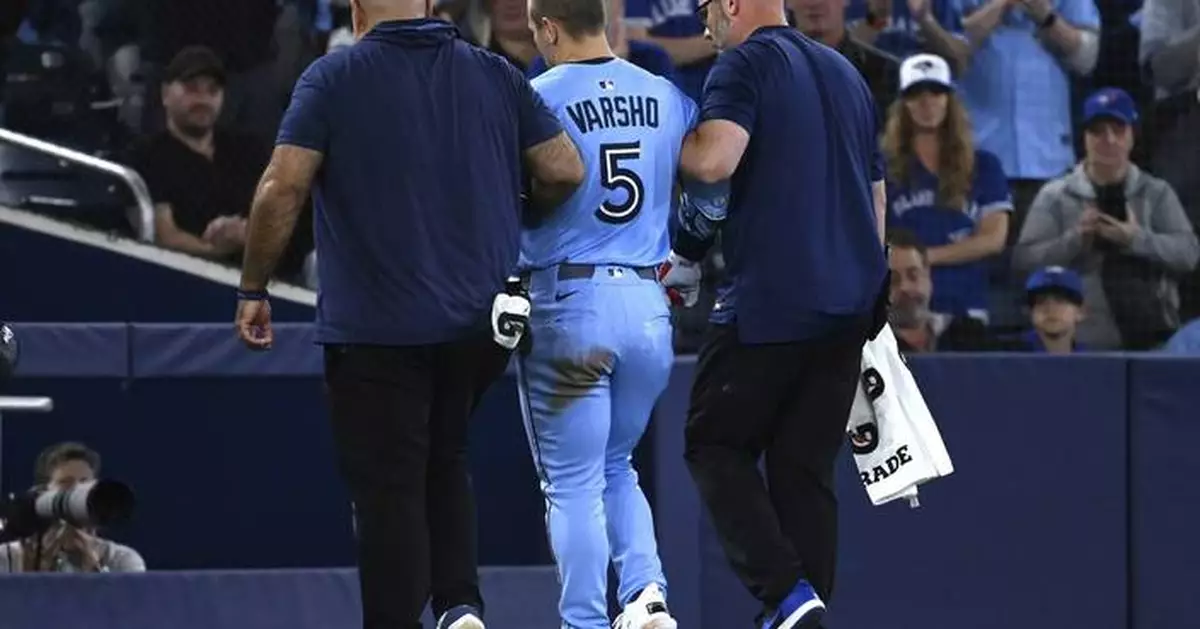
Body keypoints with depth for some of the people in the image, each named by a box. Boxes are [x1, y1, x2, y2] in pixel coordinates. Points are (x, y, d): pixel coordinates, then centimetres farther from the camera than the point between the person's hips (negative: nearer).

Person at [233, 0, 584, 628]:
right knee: (445, 462, 21)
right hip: (481, 322, 4)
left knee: (388, 489, 0)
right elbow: (565, 170, 3)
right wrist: (513, 217, 23)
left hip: (376, 326, -4)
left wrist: (253, 291, -3)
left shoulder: (334, 77, -5)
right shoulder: (494, 74, 5)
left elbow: (282, 187, -13)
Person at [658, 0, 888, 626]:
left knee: (715, 446, 2)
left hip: (769, 299, -7)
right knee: (805, 467, 9)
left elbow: (714, 159, -22)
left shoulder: (745, 64, -5)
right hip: (850, 304, 7)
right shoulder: (846, 73, 20)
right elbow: (876, 194, 23)